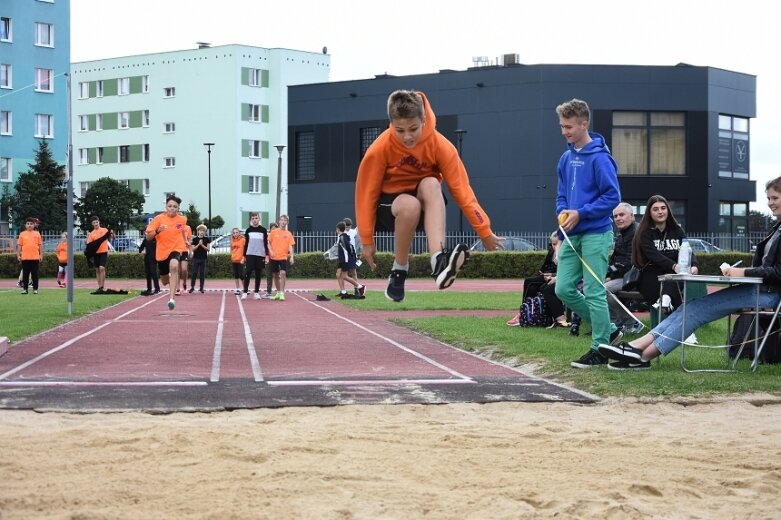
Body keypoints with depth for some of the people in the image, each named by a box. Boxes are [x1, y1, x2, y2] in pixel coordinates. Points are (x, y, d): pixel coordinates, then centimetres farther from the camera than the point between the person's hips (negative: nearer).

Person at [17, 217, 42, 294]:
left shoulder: (37, 234, 6)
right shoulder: (22, 234, 6)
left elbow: (40, 245, 8)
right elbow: (19, 245, 8)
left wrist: (41, 255, 2)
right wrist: (18, 255, 2)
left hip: (35, 258, 0)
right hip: (25, 258, 0)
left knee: (35, 274, 2)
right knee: (25, 274, 3)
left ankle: (35, 289, 9)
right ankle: (25, 289, 9)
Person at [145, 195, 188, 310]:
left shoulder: (182, 219, -1)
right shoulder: (159, 219, -9)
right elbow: (148, 237, -10)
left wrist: (185, 241, 15)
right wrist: (157, 231, -27)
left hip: (176, 249, -1)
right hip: (162, 251, 1)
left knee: (174, 266, -35)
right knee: (165, 282, 13)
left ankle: (172, 298, -38)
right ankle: (171, 278, 55)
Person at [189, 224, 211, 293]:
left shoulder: (207, 239, 4)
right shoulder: (195, 239, 3)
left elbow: (208, 249, -1)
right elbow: (193, 249, -1)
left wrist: (202, 245, -13)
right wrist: (198, 244, -13)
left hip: (203, 258, 0)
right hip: (196, 258, 0)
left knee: (202, 273, 1)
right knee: (194, 273, -5)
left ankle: (201, 287, 7)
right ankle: (192, 287, 0)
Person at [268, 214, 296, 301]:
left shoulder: (288, 234, 4)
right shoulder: (273, 232, 4)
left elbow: (290, 246, 1)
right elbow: (269, 243, 7)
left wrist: (292, 256, -10)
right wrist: (270, 251, -10)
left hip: (283, 257, -1)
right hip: (274, 257, 1)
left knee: (283, 273, -17)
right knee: (276, 275, 8)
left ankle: (282, 293, -14)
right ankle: (278, 292, 22)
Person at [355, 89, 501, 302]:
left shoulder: (440, 145, -18)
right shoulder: (380, 149, -20)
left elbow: (461, 189, -17)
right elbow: (367, 193, -11)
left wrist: (484, 231, -18)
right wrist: (367, 240, -8)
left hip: (426, 205, 2)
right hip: (387, 206, -1)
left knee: (430, 184, -34)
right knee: (410, 205, -38)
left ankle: (439, 261, -50)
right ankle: (398, 272, -18)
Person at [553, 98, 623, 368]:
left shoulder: (599, 157, -12)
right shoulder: (566, 158, 11)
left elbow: (612, 196, -15)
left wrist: (580, 214, -17)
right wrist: (562, 212, 0)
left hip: (595, 234, -8)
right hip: (571, 235, 8)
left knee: (593, 293, -4)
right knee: (564, 289, 5)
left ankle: (600, 349, 7)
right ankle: (608, 329, 20)